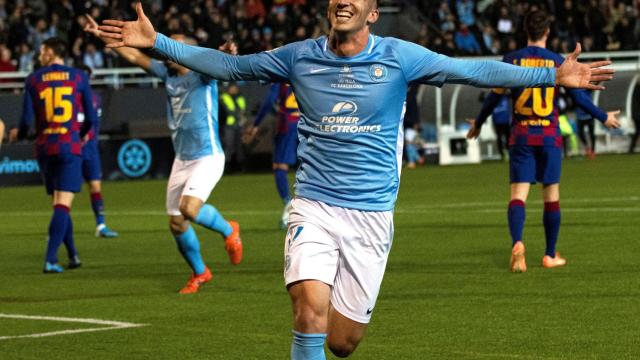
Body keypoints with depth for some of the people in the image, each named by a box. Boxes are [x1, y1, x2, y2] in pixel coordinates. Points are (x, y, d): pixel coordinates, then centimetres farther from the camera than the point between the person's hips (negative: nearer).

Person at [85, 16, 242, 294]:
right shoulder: (167, 73, 6)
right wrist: (101, 35, 9)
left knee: (189, 209, -26)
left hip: (207, 158, -7)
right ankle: (199, 274, 26)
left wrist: (226, 56, -59)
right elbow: (134, 56, 11)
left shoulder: (202, 75, -13)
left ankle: (228, 230, 4)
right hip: (181, 159, 7)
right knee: (176, 223, 6)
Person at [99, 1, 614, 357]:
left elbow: (472, 71, -4)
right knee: (311, 311, -22)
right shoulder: (299, 57, 3)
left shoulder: (398, 57, -2)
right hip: (314, 207, 0)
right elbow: (228, 66, 10)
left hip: (371, 215, 0)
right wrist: (157, 43, 5)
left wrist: (551, 75, -11)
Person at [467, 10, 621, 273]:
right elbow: (578, 97, 3)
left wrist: (477, 124, 20)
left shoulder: (511, 60, 0)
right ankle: (550, 255, 16)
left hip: (521, 136, 0)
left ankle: (517, 243, -29)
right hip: (549, 135, 0)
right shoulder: (558, 62, -2)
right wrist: (604, 117, 18)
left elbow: (494, 97, 4)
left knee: (518, 193, -4)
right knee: (551, 195, 10)